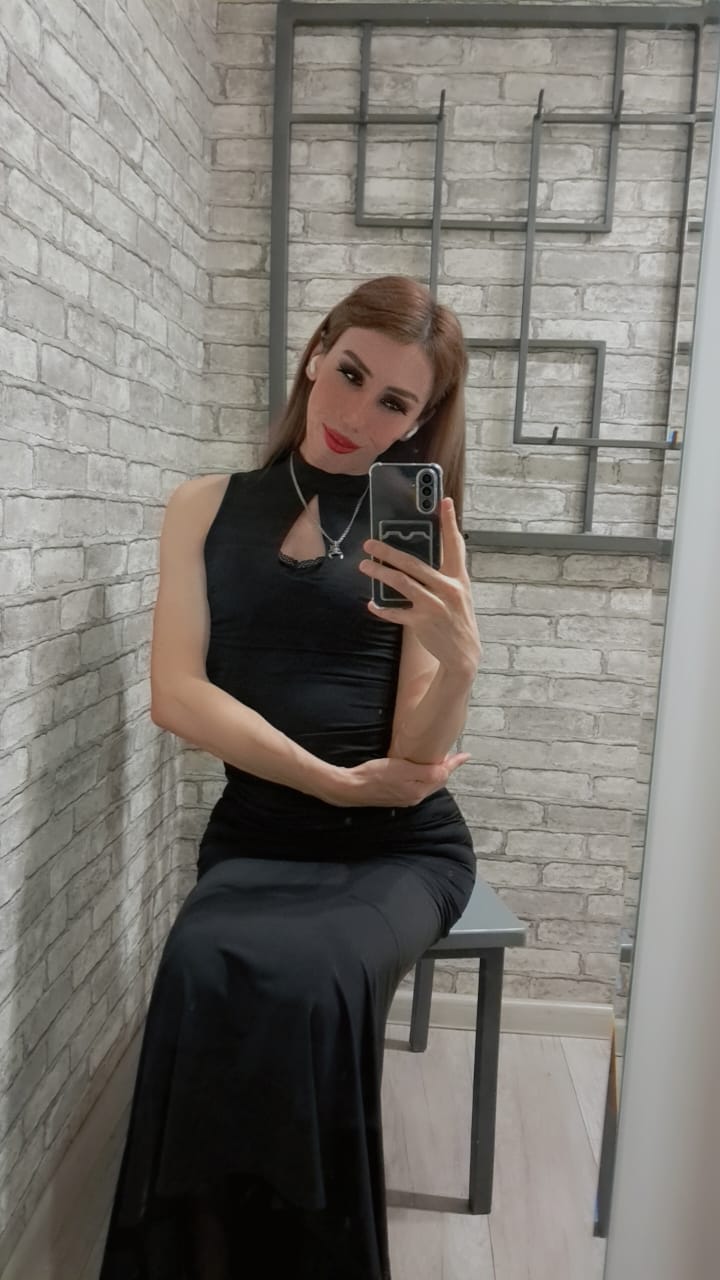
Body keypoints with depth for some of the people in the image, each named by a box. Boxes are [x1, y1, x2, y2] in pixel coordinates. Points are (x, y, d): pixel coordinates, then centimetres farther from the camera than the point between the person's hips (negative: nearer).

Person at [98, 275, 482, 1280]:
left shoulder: (421, 531, 3)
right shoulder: (207, 506, 7)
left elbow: (419, 755, -5)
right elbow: (176, 693, -4)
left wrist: (460, 658, -26)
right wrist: (336, 782, -12)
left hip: (401, 850, -1)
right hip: (256, 835, 1)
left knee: (302, 984, -29)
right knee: (208, 976, -29)